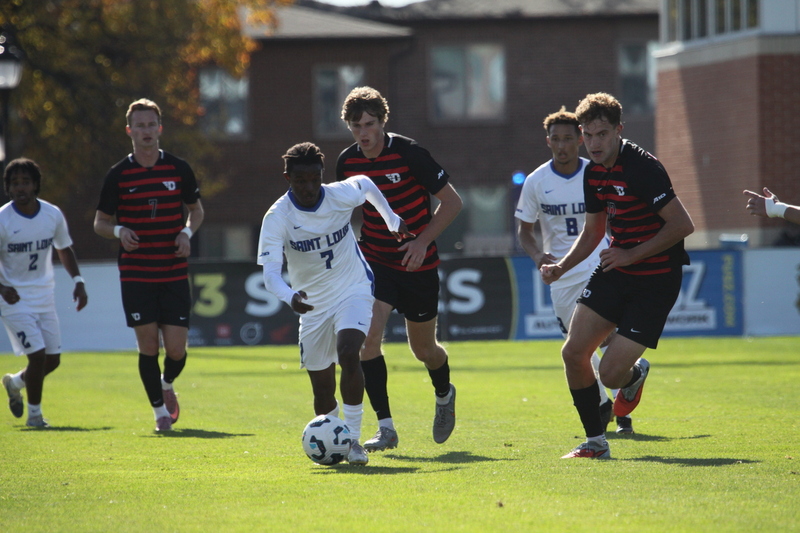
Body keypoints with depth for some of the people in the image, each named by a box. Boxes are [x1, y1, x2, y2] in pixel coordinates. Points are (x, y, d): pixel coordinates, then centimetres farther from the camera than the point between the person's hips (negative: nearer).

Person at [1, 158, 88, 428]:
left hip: (45, 297, 5)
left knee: (53, 360, 6)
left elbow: (64, 250, 14)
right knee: (38, 355, -14)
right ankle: (34, 413, 6)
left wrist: (78, 281, -1)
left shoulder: (53, 215, -2)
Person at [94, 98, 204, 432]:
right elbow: (100, 222, 7)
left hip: (174, 275, 1)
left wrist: (187, 232, -4)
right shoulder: (118, 175, -1)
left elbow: (196, 209, 16)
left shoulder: (178, 169, 3)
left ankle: (167, 386, 30)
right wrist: (118, 232, -14)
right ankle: (160, 410, 12)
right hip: (135, 276, -1)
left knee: (176, 349, -3)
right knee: (148, 346, -4)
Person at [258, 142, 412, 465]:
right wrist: (289, 296, -48)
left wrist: (392, 219, 20)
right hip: (313, 304, 1)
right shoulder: (277, 217, -19)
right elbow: (270, 272, -29)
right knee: (322, 391, 6)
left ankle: (353, 440, -22)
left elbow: (366, 184, 12)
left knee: (348, 354, -28)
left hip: (354, 292, -1)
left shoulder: (341, 195, -13)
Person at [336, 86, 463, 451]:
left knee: (423, 348, 11)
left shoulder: (408, 153, -16)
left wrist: (423, 240, -20)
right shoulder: (347, 162, -3)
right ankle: (385, 428, -15)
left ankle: (444, 395, 46)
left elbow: (452, 201, -10)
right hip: (374, 261, 2)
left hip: (417, 264, -2)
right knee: (368, 334, -20)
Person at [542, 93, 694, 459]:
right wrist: (561, 267, 5)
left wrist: (631, 254, -19)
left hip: (655, 280, -8)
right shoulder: (593, 173, 6)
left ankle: (635, 375, 27)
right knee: (573, 352, -4)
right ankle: (595, 442, 11)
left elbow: (683, 225, -21)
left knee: (611, 373, -12)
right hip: (616, 271, 8)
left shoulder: (642, 168, -20)